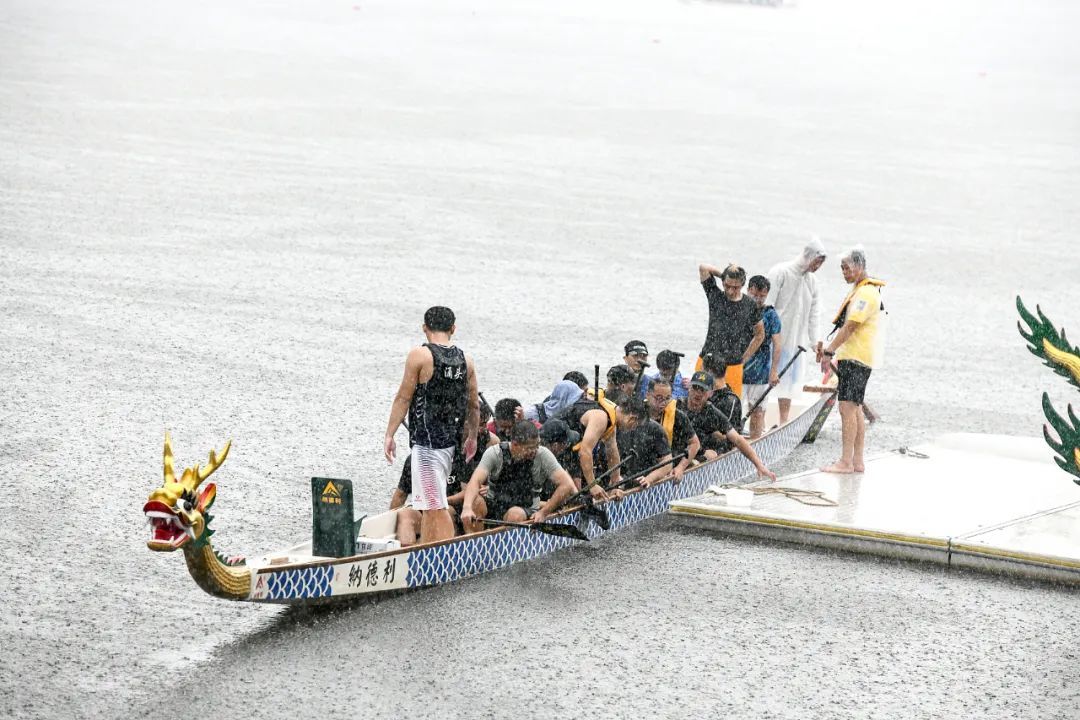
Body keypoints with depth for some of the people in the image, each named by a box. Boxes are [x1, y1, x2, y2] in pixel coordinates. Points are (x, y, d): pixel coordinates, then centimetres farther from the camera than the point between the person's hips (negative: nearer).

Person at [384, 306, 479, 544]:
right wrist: (472, 437, 28)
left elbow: (403, 398, -9)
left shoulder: (419, 355, -10)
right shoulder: (466, 361, 7)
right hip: (450, 439, 7)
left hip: (426, 439, -7)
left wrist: (389, 435, -4)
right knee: (429, 505, 17)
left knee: (436, 506, -7)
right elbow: (474, 405, 15)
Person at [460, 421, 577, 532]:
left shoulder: (542, 455, -11)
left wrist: (543, 513, -18)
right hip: (493, 507, 1)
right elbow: (475, 481, -24)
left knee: (515, 514, -35)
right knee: (474, 502, -30)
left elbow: (567, 486, -14)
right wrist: (467, 507, -43)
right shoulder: (494, 453, -11)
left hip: (526, 511, -1)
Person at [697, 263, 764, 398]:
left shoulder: (750, 306, 1)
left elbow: (760, 335, 13)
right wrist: (723, 274, 3)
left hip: (733, 367, 0)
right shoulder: (715, 296, 2)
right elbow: (703, 268, -5)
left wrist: (744, 359, 9)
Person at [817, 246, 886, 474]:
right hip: (852, 357, 11)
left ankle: (845, 462, -12)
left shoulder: (866, 293, -15)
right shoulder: (860, 291, 19)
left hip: (856, 359, -11)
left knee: (848, 408, -11)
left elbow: (850, 327, -20)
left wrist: (829, 352, -20)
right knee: (855, 409, 11)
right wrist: (829, 349, 18)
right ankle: (857, 461, 14)